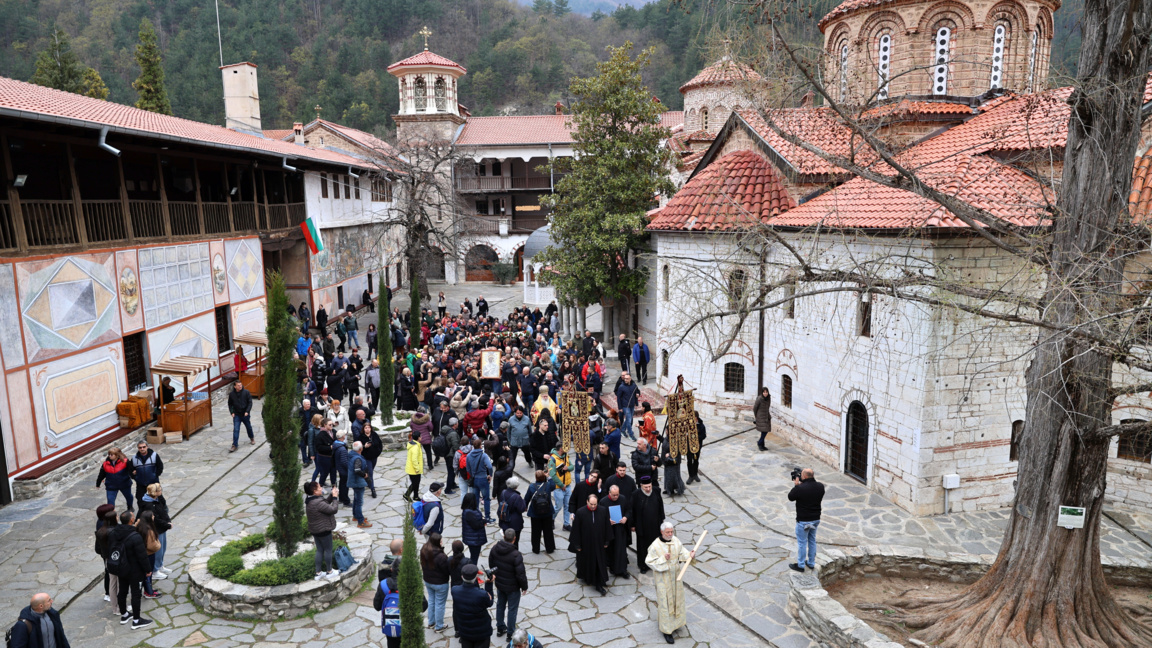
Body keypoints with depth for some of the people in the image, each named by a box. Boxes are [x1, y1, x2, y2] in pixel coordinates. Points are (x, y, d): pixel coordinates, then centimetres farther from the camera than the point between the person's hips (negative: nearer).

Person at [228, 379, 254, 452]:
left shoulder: (246, 392, -10)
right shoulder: (231, 394, -5)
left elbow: (250, 402, -6)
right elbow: (230, 404, 7)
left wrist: (247, 411, -16)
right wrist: (232, 412, -5)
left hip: (245, 414, 0)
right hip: (236, 415, 0)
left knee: (249, 427, 17)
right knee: (236, 430, -7)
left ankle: (252, 438, 43)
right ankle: (234, 445, -5)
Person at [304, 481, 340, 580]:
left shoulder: (310, 500, 3)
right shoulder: (318, 503, -28)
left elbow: (326, 503, 13)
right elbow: (333, 509, -24)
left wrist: (331, 495, 0)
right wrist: (334, 498, -14)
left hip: (315, 530, 9)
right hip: (323, 530, -9)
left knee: (319, 550, 17)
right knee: (328, 550, 8)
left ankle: (318, 573, 24)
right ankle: (329, 572, 22)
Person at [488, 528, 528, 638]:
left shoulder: (495, 549, -11)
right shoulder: (516, 555, -30)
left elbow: (491, 565, 4)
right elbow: (520, 574, -23)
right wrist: (524, 586, -7)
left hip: (499, 584, 6)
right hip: (512, 587, -6)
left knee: (500, 605, 23)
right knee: (512, 609, 11)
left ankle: (500, 628, 39)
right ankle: (510, 633, 23)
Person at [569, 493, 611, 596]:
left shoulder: (603, 511, -10)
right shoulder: (580, 512, -16)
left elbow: (606, 528, 0)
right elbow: (576, 530, -10)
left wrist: (606, 542, 3)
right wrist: (577, 545, -8)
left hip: (599, 544, 1)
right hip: (585, 544, -1)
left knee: (600, 563, 5)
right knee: (586, 561, 17)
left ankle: (599, 585, 15)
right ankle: (585, 577, 44)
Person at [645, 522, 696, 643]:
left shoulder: (675, 540, -8)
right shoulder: (655, 546, -23)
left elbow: (682, 552, 1)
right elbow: (650, 561, -18)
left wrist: (690, 555, -19)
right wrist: (663, 559, -28)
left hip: (676, 574, 5)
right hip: (663, 577, -5)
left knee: (677, 598, 20)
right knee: (666, 602, 4)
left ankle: (675, 622, 44)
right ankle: (666, 630, 17)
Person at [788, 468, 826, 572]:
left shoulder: (800, 488, -26)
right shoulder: (820, 486, -7)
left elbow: (790, 497, -10)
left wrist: (796, 484, -1)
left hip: (803, 521, -6)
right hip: (816, 519, 6)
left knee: (802, 543, 9)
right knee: (812, 541, 21)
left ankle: (800, 565, 21)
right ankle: (811, 563, 33)